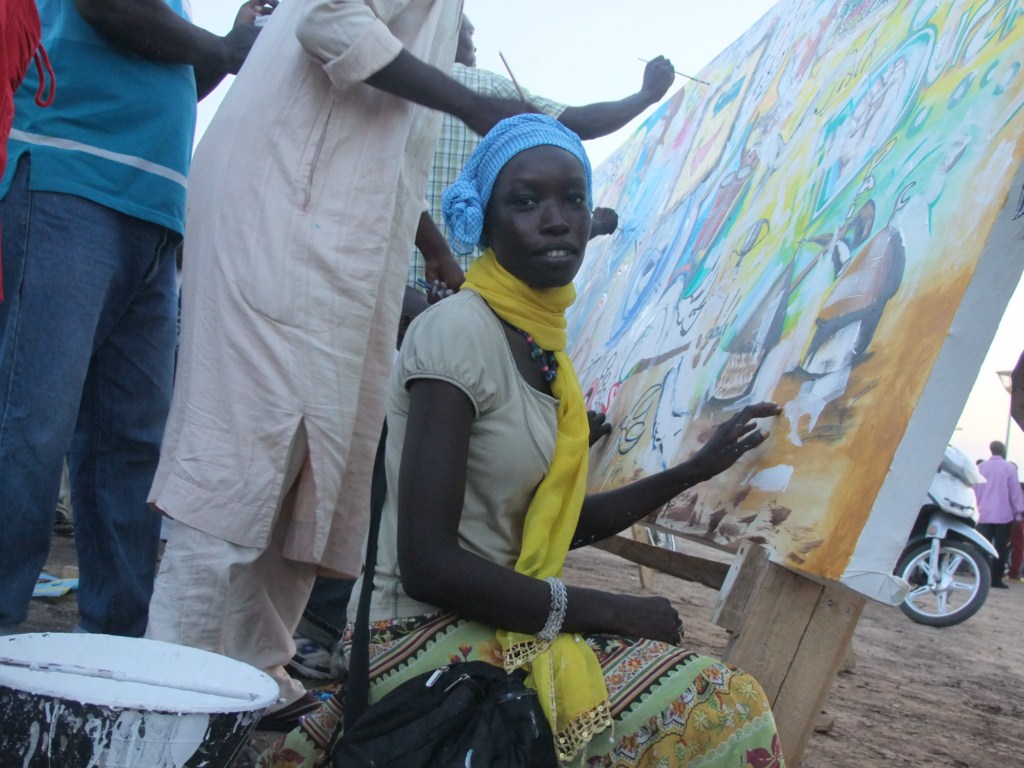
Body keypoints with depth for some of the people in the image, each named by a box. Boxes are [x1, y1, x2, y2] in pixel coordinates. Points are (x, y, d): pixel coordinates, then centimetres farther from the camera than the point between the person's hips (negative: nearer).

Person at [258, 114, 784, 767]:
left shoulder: (542, 345, 10)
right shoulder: (459, 332, -16)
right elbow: (427, 565, -22)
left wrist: (697, 469, 14)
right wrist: (611, 611, -14)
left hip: (495, 624, 8)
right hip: (424, 633, -8)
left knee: (735, 704, 1)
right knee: (720, 714, -16)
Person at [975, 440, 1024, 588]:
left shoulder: (980, 467, 7)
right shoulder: (1008, 468, -5)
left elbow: (974, 491, 12)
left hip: (983, 516, 3)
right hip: (1003, 515, -3)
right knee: (1000, 548, 2)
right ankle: (996, 579, 0)